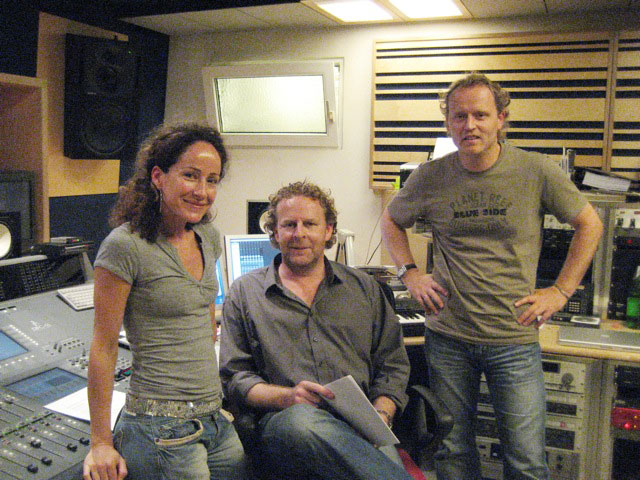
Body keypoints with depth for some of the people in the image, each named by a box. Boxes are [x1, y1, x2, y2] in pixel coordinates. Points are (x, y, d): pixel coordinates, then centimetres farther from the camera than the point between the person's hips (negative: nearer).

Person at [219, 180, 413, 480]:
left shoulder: (363, 288, 20)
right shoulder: (245, 292, 14)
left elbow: (393, 364, 17)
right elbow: (233, 377, 8)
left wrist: (381, 416, -3)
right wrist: (286, 397, -11)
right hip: (283, 421, 1)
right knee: (301, 419, -38)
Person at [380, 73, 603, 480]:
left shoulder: (537, 172, -6)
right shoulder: (430, 178, -2)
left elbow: (590, 224, 7)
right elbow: (391, 221, 16)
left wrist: (561, 291, 1)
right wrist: (410, 273, 4)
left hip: (514, 339, -1)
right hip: (447, 337, 2)